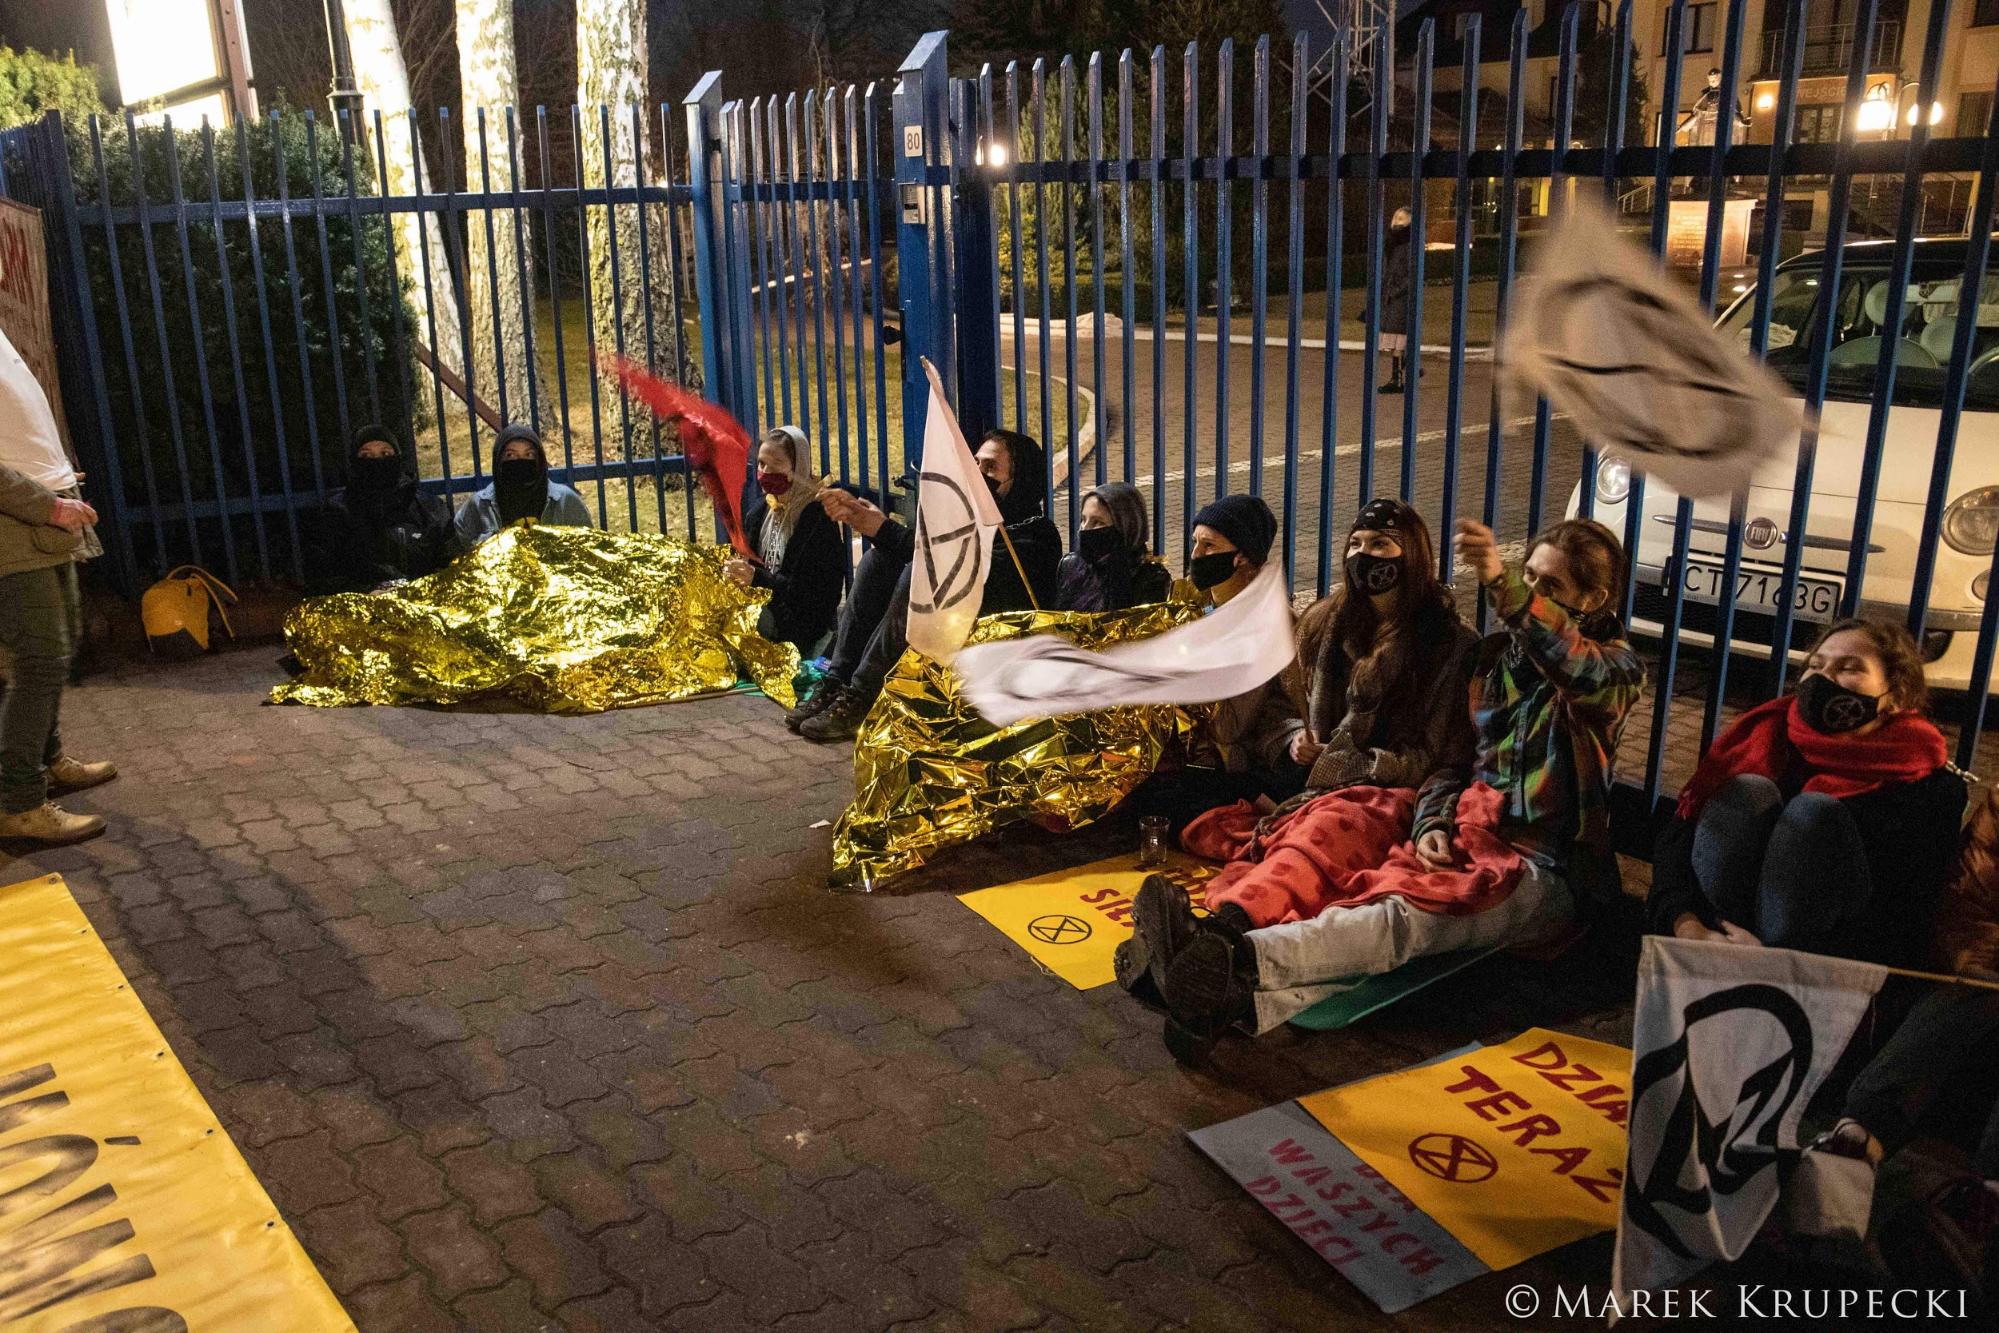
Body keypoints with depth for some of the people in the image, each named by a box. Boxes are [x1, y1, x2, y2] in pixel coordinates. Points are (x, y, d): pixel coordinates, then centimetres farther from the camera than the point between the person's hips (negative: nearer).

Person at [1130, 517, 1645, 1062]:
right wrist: (1432, 825, -3)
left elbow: (1581, 670, -27)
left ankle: (1241, 958, -57)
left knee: (1410, 915, -34)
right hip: (1474, 841, 5)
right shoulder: (1498, 655, 19)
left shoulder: (1615, 664, 0)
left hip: (1545, 873, -5)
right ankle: (1241, 999, -53)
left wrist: (1501, 584, -41)